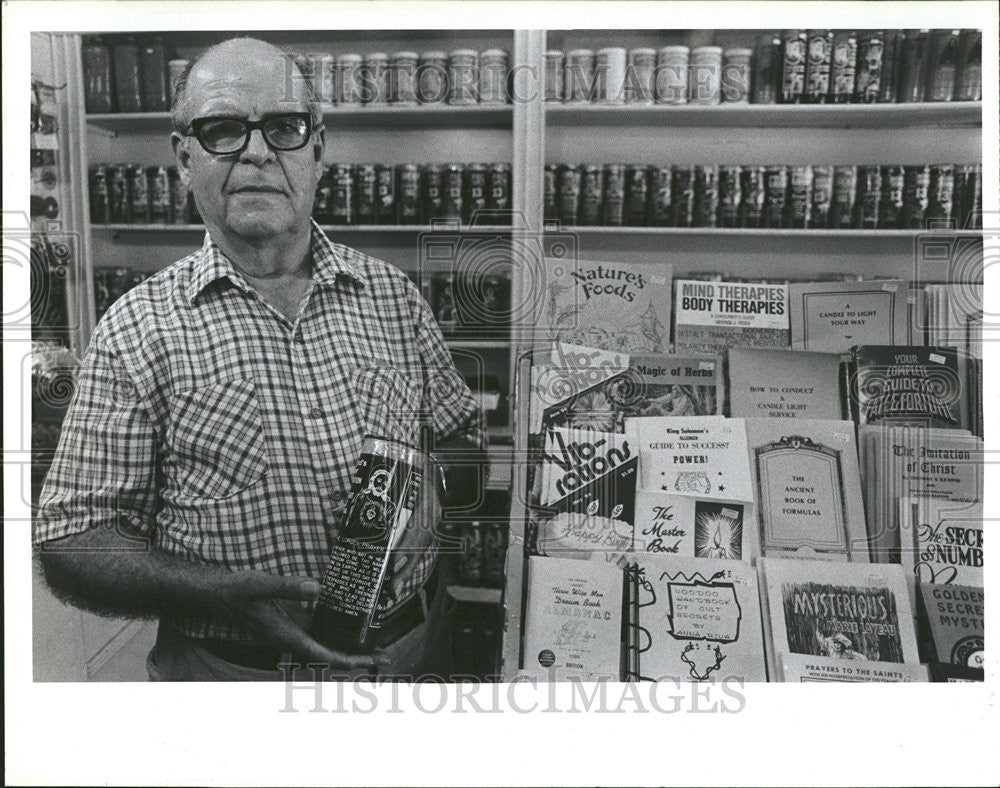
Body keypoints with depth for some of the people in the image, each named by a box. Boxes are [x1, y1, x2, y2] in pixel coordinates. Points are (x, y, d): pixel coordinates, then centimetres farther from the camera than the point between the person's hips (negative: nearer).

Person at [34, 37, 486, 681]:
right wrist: (227, 593, -25)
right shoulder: (138, 330, -10)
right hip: (228, 670, -2)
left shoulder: (392, 294, -1)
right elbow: (71, 540, -10)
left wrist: (423, 497, -14)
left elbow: (462, 435, 7)